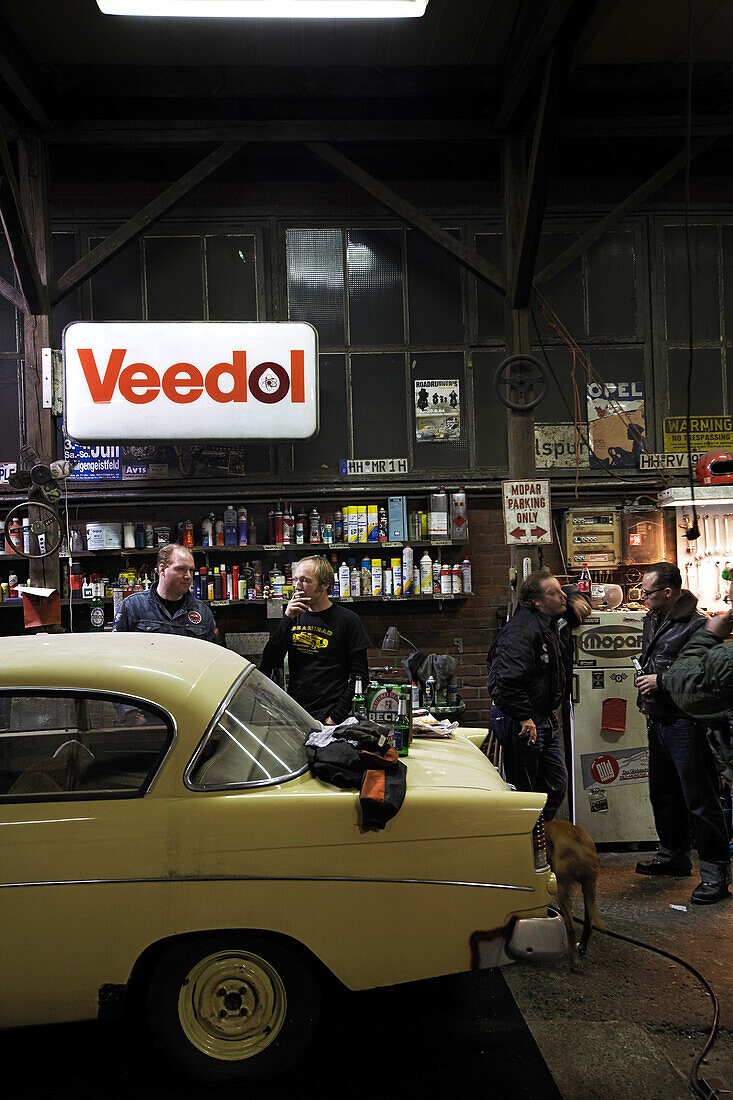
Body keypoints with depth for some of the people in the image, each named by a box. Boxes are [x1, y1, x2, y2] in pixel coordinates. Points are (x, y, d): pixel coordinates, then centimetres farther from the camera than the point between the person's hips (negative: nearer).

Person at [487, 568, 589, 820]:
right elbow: (508, 679, -29)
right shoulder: (523, 630, -21)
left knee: (556, 784, 17)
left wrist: (575, 601, 10)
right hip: (520, 723, -10)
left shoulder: (555, 620, 9)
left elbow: (568, 597, 33)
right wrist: (524, 718, -25)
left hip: (544, 719, 10)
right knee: (523, 790, -2)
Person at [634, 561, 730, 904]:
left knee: (700, 800, -4)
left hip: (686, 724, -9)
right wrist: (645, 694, 17)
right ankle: (673, 856, 35)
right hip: (659, 722, 10)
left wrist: (661, 681, -22)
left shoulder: (697, 626, -18)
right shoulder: (652, 620, 12)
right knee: (664, 795, 19)